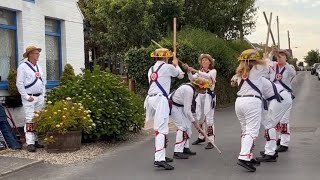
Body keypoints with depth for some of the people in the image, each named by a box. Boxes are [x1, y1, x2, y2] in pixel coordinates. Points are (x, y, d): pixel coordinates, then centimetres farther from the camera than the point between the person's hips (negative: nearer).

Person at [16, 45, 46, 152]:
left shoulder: (39, 67, 15)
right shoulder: (23, 67, -8)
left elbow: (43, 81, 22)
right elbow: (19, 83, -12)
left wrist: (43, 93, 11)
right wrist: (26, 96, -14)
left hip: (40, 97, 7)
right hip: (29, 98, -7)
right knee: (30, 120, -8)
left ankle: (36, 140, 15)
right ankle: (30, 143, -7)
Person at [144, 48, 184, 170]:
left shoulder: (151, 69, 18)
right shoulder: (168, 67, 0)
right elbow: (181, 75, 16)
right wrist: (176, 65, 34)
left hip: (151, 98, 8)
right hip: (160, 99, -8)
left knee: (159, 127, 15)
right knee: (162, 129, -14)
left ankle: (161, 155, 19)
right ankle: (159, 159, -23)